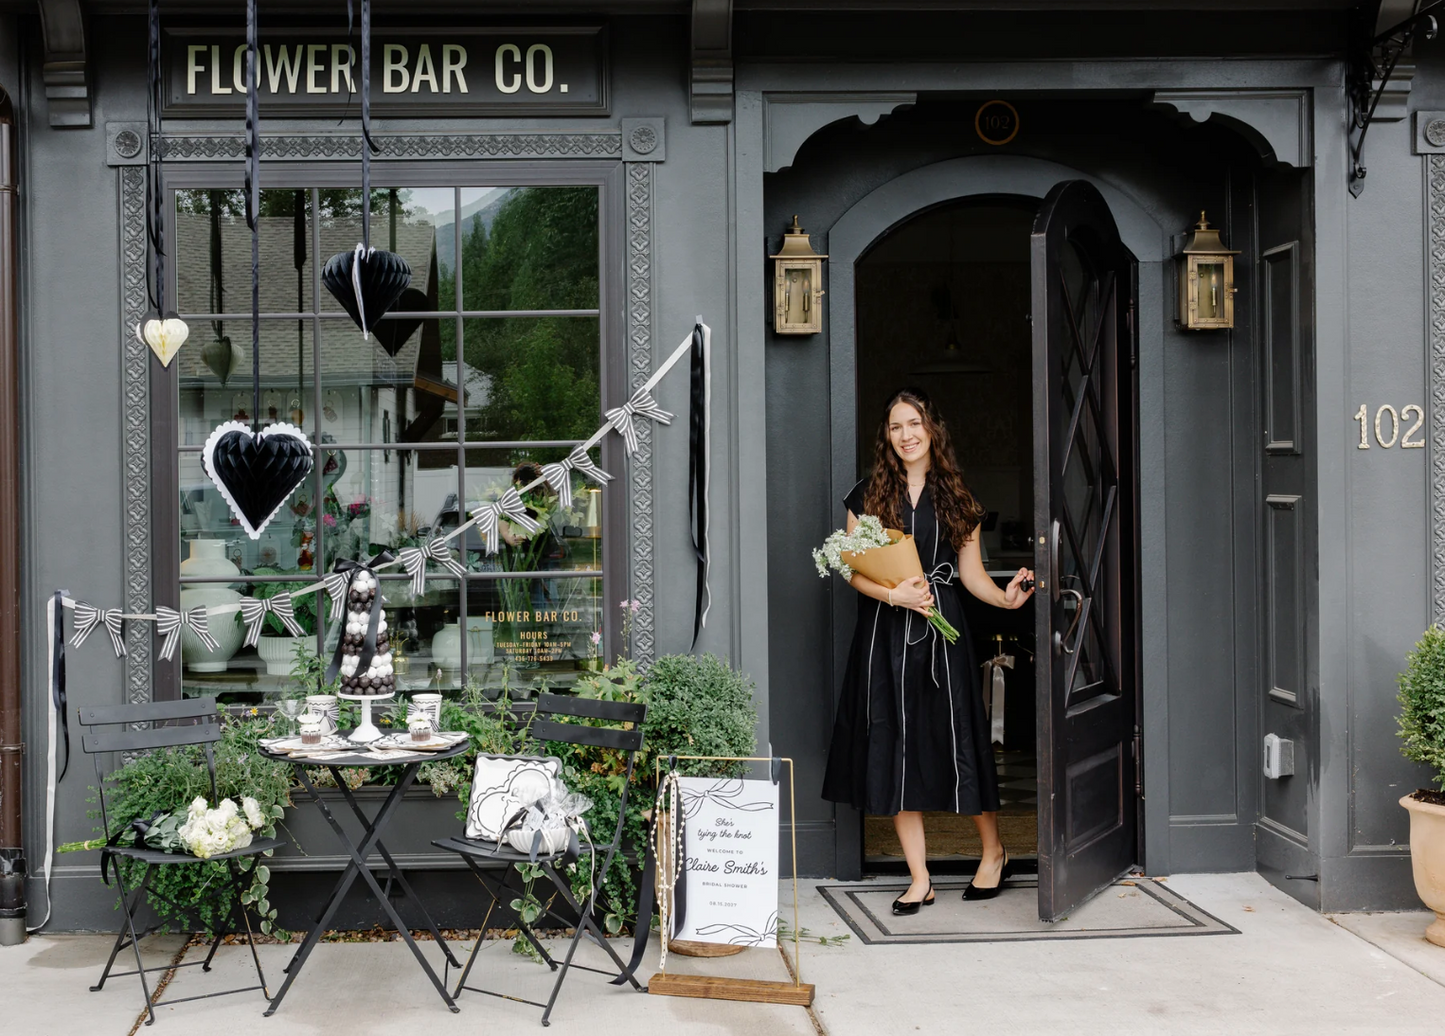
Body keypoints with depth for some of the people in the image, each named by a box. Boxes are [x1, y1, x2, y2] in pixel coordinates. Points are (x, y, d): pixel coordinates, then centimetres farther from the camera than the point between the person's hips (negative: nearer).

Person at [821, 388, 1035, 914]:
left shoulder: (955, 496, 7)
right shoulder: (869, 494, 6)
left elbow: (971, 570, 6)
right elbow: (853, 570, 2)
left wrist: (1005, 596, -12)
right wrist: (896, 594, -14)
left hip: (941, 625, 0)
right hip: (885, 631, 1)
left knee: (956, 737, -1)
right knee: (896, 746, 0)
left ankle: (994, 852, 21)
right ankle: (920, 879, 7)